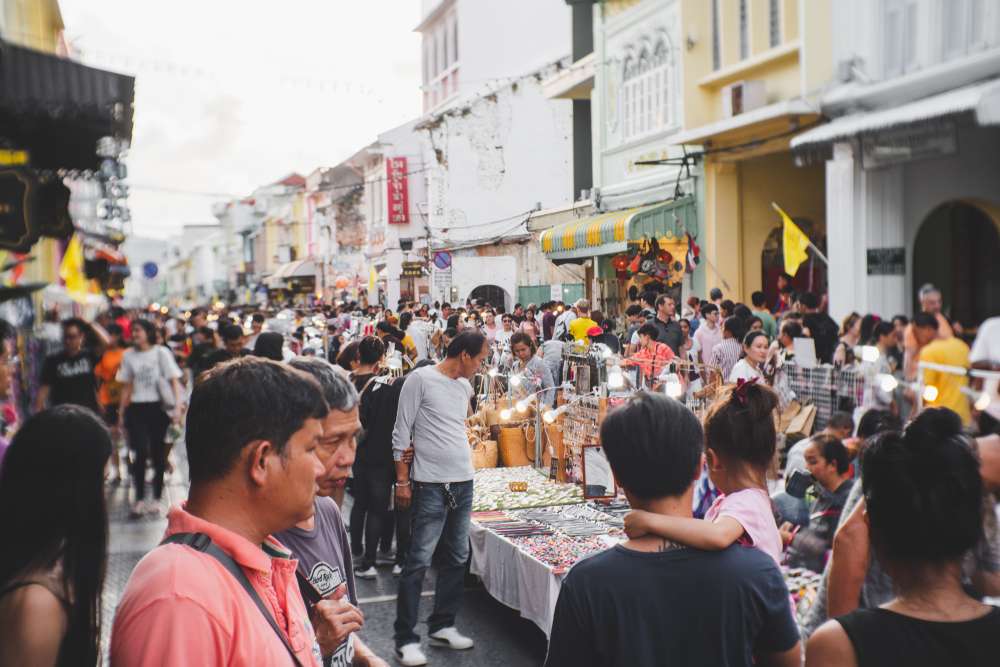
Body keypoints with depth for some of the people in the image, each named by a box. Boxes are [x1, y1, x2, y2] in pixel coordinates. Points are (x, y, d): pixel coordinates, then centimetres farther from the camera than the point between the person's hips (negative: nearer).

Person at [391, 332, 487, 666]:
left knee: (457, 558, 13)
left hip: (464, 482, 8)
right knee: (419, 561, -4)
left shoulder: (465, 386, 12)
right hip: (432, 484, -7)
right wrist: (402, 481, -8)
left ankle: (442, 625, 25)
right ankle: (406, 639, 4)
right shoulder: (421, 379, -9)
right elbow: (402, 433, -8)